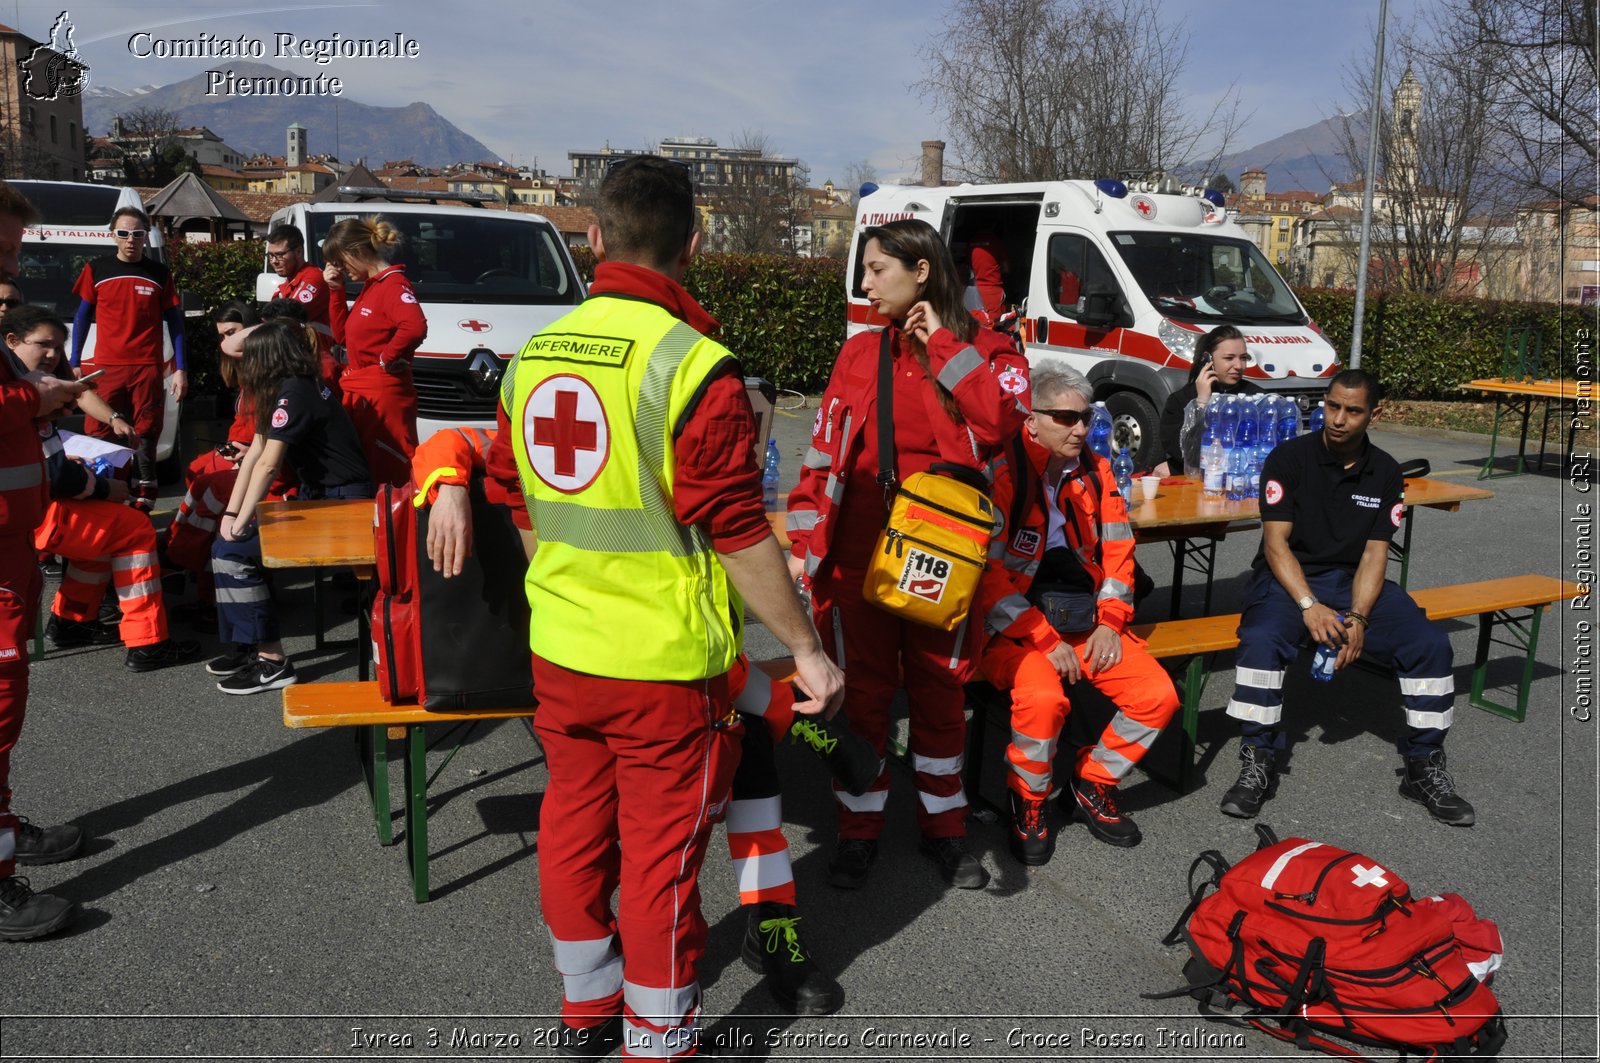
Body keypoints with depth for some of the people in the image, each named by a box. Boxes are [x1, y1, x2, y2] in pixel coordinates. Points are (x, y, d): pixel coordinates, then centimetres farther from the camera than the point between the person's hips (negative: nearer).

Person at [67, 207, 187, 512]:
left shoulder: (160, 274, 7)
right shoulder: (96, 269, 8)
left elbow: (175, 322, 9)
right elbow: (82, 316, 13)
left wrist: (180, 369, 2)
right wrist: (74, 364, 7)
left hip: (148, 369, 0)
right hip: (106, 369, 0)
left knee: (145, 440, 0)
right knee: (98, 438, -5)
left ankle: (143, 505, 3)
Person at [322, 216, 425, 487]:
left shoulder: (393, 284, -14)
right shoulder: (370, 286, 16)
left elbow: (415, 327, -34)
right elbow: (343, 335, 19)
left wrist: (387, 358, -21)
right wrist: (336, 290, 10)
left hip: (384, 396, -10)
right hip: (359, 395, 10)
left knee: (393, 475, -7)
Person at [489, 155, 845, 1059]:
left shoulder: (533, 355, 3)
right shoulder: (694, 365, -18)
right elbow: (738, 533, -18)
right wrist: (807, 648, -8)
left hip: (559, 650, 7)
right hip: (666, 663, -6)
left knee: (576, 826, 19)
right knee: (662, 852, 8)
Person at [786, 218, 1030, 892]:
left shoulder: (984, 350, 1)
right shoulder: (859, 354, 7)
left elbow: (999, 424, -19)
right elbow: (823, 452, 6)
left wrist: (942, 346, -13)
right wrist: (804, 543, -1)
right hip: (859, 553, 2)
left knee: (940, 693, 10)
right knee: (863, 692, 8)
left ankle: (943, 826, 28)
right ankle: (859, 828, 23)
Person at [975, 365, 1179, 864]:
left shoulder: (1095, 472, 7)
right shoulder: (1002, 473, -13)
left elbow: (1118, 552, 12)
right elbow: (987, 576, -17)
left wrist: (1110, 622, -2)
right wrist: (1045, 641, -19)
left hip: (1085, 621, 6)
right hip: (1015, 629, -6)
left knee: (1158, 695, -11)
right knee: (1043, 696, -34)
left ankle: (1092, 785, 14)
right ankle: (1027, 803, -3)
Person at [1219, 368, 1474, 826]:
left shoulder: (1385, 472, 5)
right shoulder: (1289, 458, -6)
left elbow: (1374, 553, -1)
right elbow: (1276, 542, -11)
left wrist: (1357, 618, -17)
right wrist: (1310, 606, -25)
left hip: (1353, 581, 4)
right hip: (1288, 578, -3)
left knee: (1430, 644, -18)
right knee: (1262, 640, -34)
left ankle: (1425, 766, 1)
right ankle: (1257, 764, -20)